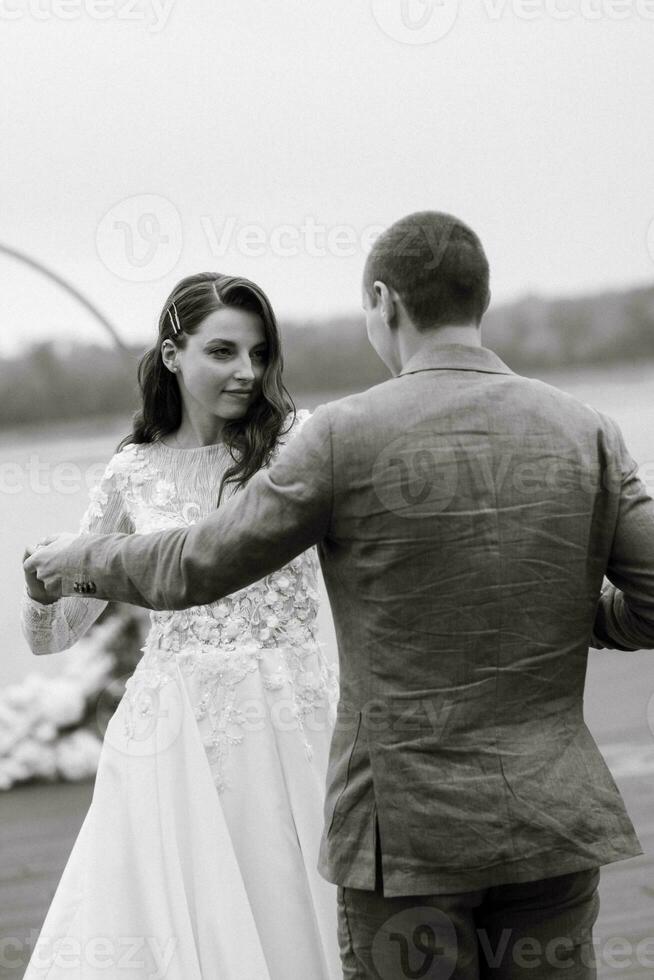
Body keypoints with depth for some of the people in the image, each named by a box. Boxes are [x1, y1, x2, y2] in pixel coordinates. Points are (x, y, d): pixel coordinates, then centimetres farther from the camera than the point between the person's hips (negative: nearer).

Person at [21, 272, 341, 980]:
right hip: (175, 729, 1)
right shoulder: (133, 473, 7)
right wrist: (42, 582, -10)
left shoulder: (301, 442, 1)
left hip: (289, 722, -1)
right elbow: (51, 635, 12)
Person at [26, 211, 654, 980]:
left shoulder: (346, 438, -10)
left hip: (407, 827, -3)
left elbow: (199, 567, 0)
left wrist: (86, 561, 18)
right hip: (546, 816, 3)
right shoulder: (586, 434, -1)